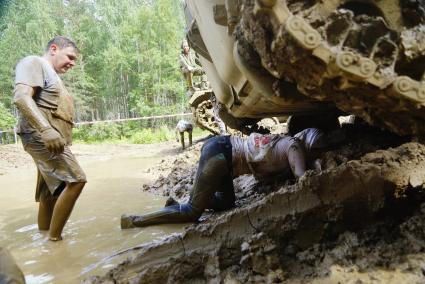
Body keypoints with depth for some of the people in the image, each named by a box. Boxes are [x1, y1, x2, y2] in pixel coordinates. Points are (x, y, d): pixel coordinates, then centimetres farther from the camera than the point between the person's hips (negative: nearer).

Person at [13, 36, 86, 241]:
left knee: (52, 190, 13)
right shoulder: (34, 63, -4)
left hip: (51, 139, 10)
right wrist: (46, 129, -33)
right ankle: (55, 237, -6)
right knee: (75, 180, -16)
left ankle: (45, 233, 24)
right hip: (42, 137, -10)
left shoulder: (51, 75, 24)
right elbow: (21, 97, -21)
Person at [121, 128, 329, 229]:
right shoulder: (294, 147, -7)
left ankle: (177, 204, 19)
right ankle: (135, 221, 0)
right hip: (220, 151, -10)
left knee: (226, 203, 23)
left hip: (223, 150, 10)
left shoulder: (286, 142, 18)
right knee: (193, 212, -4)